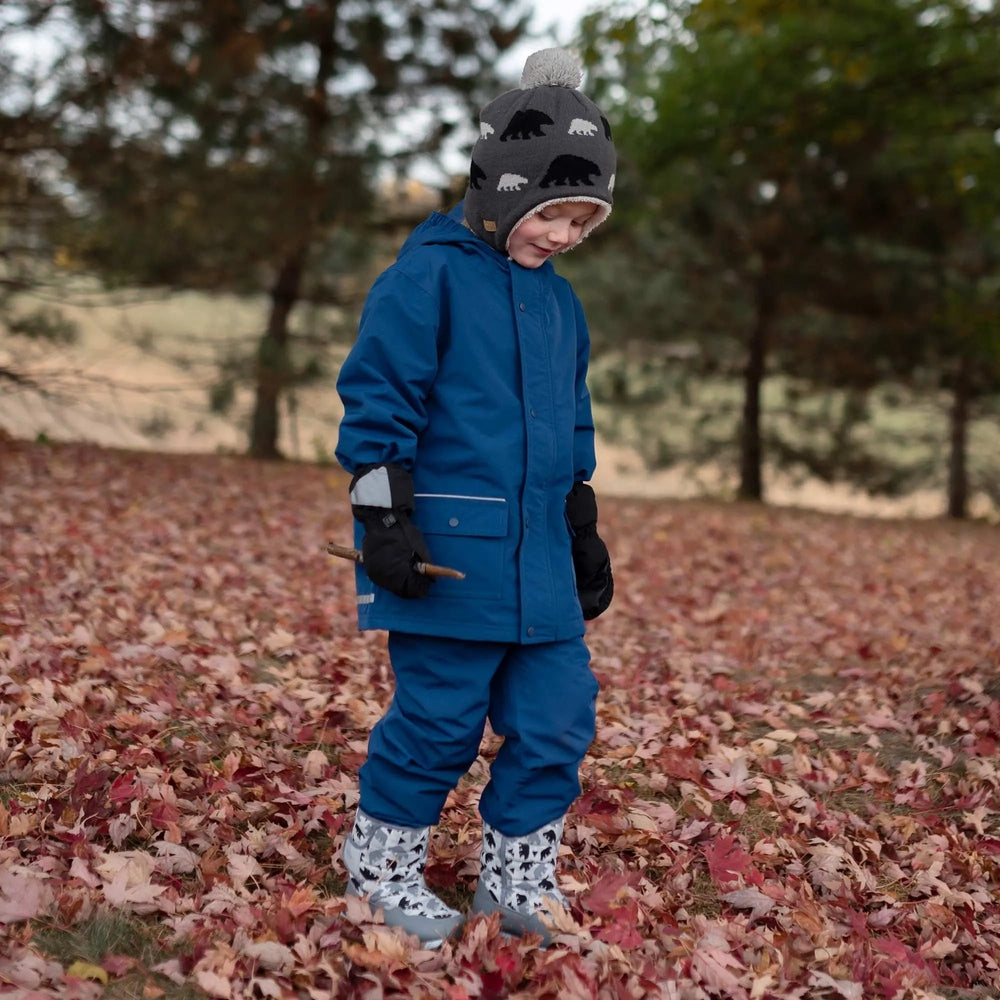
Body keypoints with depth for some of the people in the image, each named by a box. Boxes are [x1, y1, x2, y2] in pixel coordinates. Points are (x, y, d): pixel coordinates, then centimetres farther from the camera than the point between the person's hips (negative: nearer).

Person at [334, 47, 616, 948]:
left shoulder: (559, 301, 16)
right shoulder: (429, 278, -9)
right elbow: (378, 404, -10)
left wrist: (584, 533, 24)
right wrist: (385, 520, -15)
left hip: (540, 558, 8)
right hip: (448, 551, -7)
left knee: (558, 718, 7)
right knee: (440, 718, 1)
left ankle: (516, 880, 25)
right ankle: (381, 867, 24)